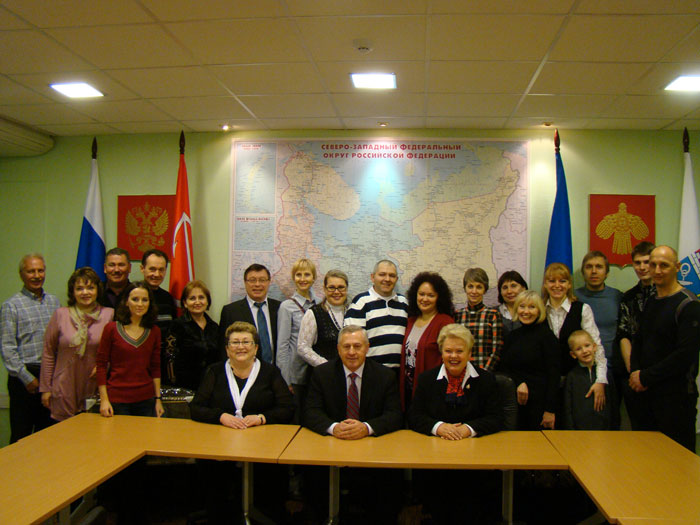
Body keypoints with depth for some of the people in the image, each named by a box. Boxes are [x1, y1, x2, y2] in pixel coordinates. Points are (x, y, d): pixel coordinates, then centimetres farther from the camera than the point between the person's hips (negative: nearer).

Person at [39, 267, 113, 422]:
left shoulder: (109, 314, -1)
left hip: (94, 389, 0)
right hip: (65, 391, 0)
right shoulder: (60, 315, 0)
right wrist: (45, 388, 4)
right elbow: (48, 353, 5)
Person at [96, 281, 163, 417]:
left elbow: (155, 367, 10)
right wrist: (104, 400, -7)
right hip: (117, 400, -2)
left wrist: (158, 399, 8)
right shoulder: (111, 329, -4)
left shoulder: (154, 331, 5)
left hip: (146, 400, 3)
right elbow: (101, 365, -2)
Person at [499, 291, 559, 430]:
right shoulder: (512, 336, 11)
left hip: (538, 403, -4)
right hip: (513, 401, 4)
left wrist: (550, 410, -12)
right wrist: (518, 383, -10)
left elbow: (553, 375, -8)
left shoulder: (547, 336, -4)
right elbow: (502, 369, 9)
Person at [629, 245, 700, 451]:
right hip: (647, 393, 7)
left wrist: (646, 377, -13)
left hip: (677, 396, -7)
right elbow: (638, 341, 18)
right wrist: (635, 373, 1)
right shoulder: (651, 303, 14)